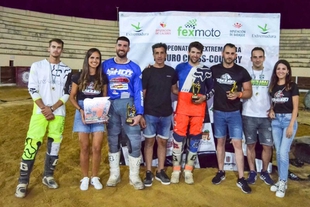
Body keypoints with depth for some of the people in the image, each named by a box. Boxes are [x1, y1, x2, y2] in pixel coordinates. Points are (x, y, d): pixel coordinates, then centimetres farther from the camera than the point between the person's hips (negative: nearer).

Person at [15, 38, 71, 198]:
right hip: (40, 112, -1)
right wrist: (44, 109, -11)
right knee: (32, 144, -6)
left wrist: (52, 109, -9)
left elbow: (67, 93, 1)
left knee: (54, 145, 6)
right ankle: (23, 182, 4)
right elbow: (33, 90, -2)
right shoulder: (37, 66, 5)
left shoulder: (66, 70, 7)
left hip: (58, 113, 2)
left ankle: (48, 176, 21)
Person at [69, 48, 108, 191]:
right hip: (82, 114, -1)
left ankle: (95, 177, 17)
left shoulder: (103, 78, 5)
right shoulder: (79, 76, 0)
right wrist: (80, 110, -12)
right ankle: (85, 178, 20)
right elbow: (72, 97, 3)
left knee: (97, 148, 0)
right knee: (84, 148, 5)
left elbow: (105, 98, 9)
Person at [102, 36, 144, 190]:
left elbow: (138, 92, 0)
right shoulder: (106, 65, 7)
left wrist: (139, 113, -8)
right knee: (112, 140, 9)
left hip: (128, 105, -1)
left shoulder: (135, 68, 5)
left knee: (135, 141, -3)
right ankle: (114, 174, 23)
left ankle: (134, 176, 12)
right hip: (111, 106, 1)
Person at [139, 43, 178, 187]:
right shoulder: (147, 71, -4)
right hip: (150, 114, -3)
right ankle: (148, 172, 16)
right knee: (149, 141, 5)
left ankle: (160, 171, 23)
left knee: (163, 142, 10)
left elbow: (175, 90, 17)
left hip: (166, 114, 3)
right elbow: (142, 94, -4)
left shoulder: (171, 71, 5)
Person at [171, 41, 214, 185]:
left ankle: (188, 170, 16)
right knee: (178, 136, -3)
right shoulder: (180, 67, 8)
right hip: (182, 107, 0)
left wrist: (204, 97, -7)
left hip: (198, 109, 1)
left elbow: (212, 89, 10)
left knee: (195, 138, 4)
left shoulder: (206, 70, 6)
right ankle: (176, 170, 10)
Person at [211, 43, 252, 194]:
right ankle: (220, 172, 25)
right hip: (218, 112, 1)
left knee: (237, 144, -3)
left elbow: (249, 92, 1)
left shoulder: (242, 72, -3)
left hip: (235, 113, -1)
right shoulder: (213, 69, 0)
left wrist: (238, 94, -18)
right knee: (220, 142, 11)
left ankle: (241, 179, 5)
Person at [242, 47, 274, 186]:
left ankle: (264, 172, 23)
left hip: (266, 116, 1)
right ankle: (252, 172, 21)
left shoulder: (271, 73, 7)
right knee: (251, 145, 7)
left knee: (267, 146, 4)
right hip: (249, 115, -1)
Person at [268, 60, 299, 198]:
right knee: (278, 152, 8)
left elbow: (295, 108, -7)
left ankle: (283, 183, 5)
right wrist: (271, 111, -3)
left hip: (288, 120, -4)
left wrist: (291, 126, -13)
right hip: (275, 121, 5)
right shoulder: (272, 86, 9)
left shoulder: (292, 86, -4)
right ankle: (281, 180, 19)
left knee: (283, 152, -8)